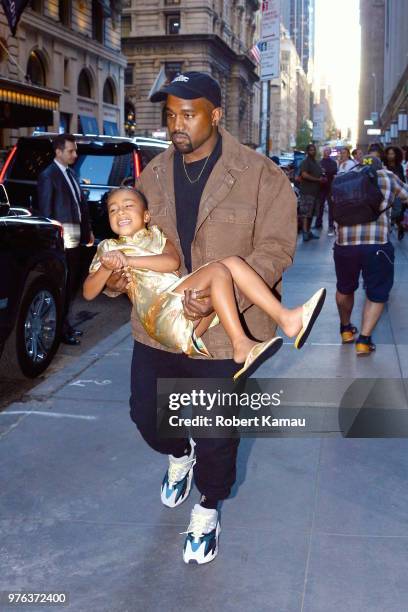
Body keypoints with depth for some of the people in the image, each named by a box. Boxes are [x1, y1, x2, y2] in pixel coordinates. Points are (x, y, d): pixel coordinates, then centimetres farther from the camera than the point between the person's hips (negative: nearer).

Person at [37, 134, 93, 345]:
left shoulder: (70, 174, 17)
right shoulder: (48, 175, -7)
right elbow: (45, 209, -10)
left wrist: (87, 230, 16)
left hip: (76, 238, 8)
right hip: (62, 239, -8)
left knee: (73, 282, 12)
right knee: (64, 285, -3)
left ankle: (65, 325, 24)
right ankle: (61, 330, 5)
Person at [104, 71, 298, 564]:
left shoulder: (259, 175, -10)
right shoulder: (153, 175, 6)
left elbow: (274, 248, -13)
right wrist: (117, 276, -6)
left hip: (224, 330, -4)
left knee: (217, 433, 10)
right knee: (146, 414, 16)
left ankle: (207, 511, 39)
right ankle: (179, 456, 53)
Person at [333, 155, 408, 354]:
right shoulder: (388, 177, 12)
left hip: (344, 243, 3)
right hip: (377, 244, -3)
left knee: (345, 288, 25)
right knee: (376, 294, 13)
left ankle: (346, 329, 41)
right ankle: (364, 340, 5)